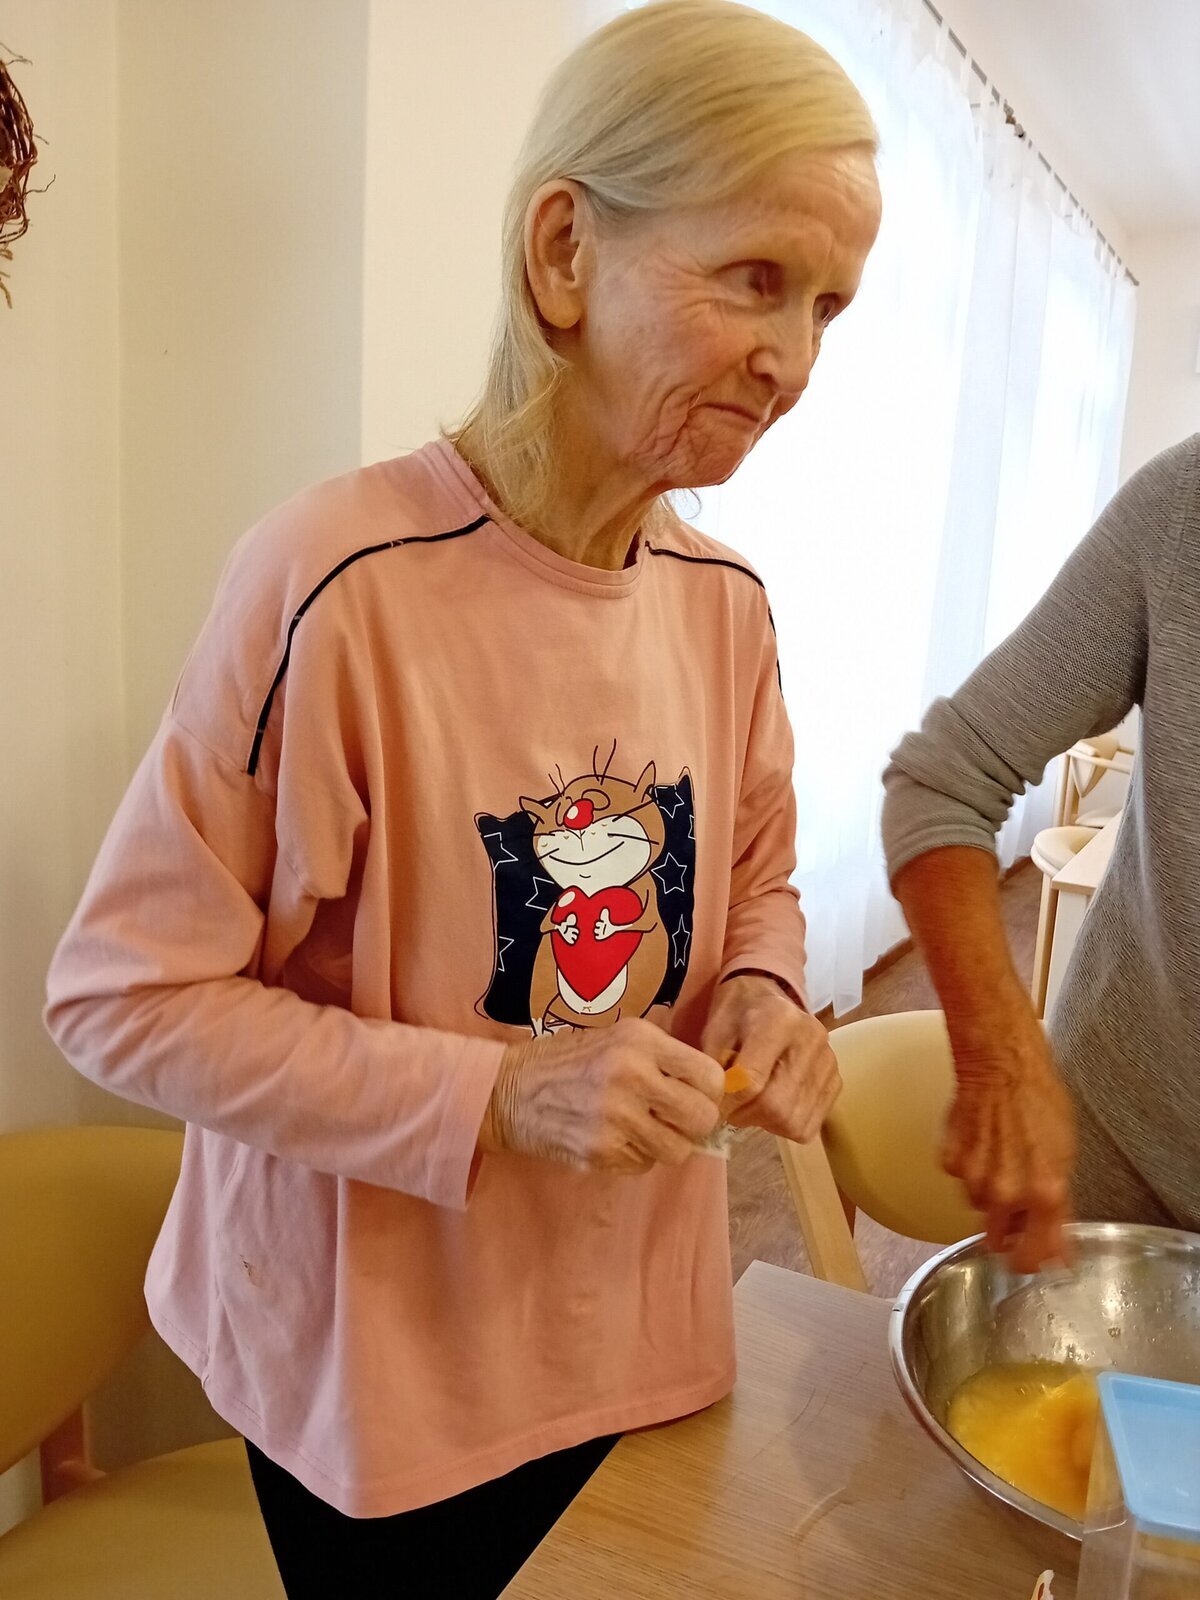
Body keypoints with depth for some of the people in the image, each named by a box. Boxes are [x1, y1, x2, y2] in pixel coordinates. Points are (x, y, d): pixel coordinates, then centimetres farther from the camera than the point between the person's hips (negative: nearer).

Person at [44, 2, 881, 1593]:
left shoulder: (726, 599, -5)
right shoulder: (339, 578, -25)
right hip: (377, 1363, -5)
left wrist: (766, 992, -12)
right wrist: (493, 1094, -25)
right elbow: (118, 994, -19)